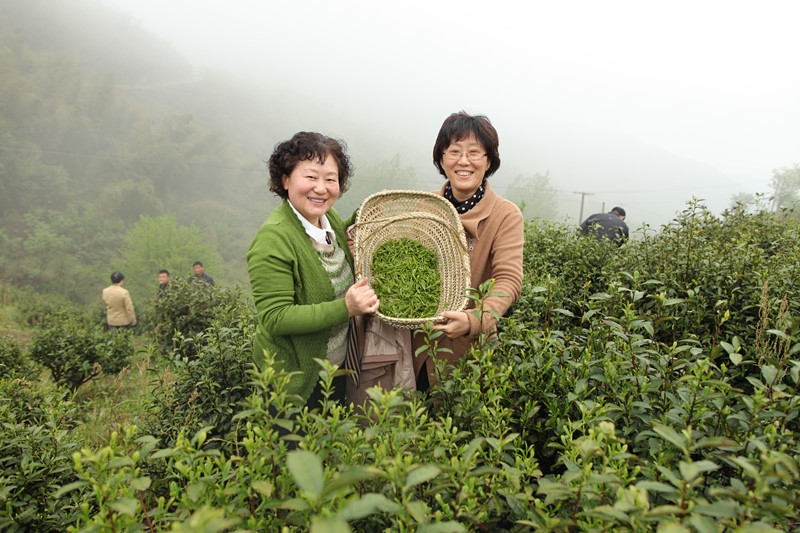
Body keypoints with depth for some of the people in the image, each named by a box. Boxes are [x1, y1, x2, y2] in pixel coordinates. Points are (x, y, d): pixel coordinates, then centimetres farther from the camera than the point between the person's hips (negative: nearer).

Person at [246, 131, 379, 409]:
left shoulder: (332, 218, -2)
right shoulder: (273, 239, -25)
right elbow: (274, 318, -27)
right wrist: (345, 308, -34)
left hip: (339, 366, 7)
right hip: (295, 378, -7)